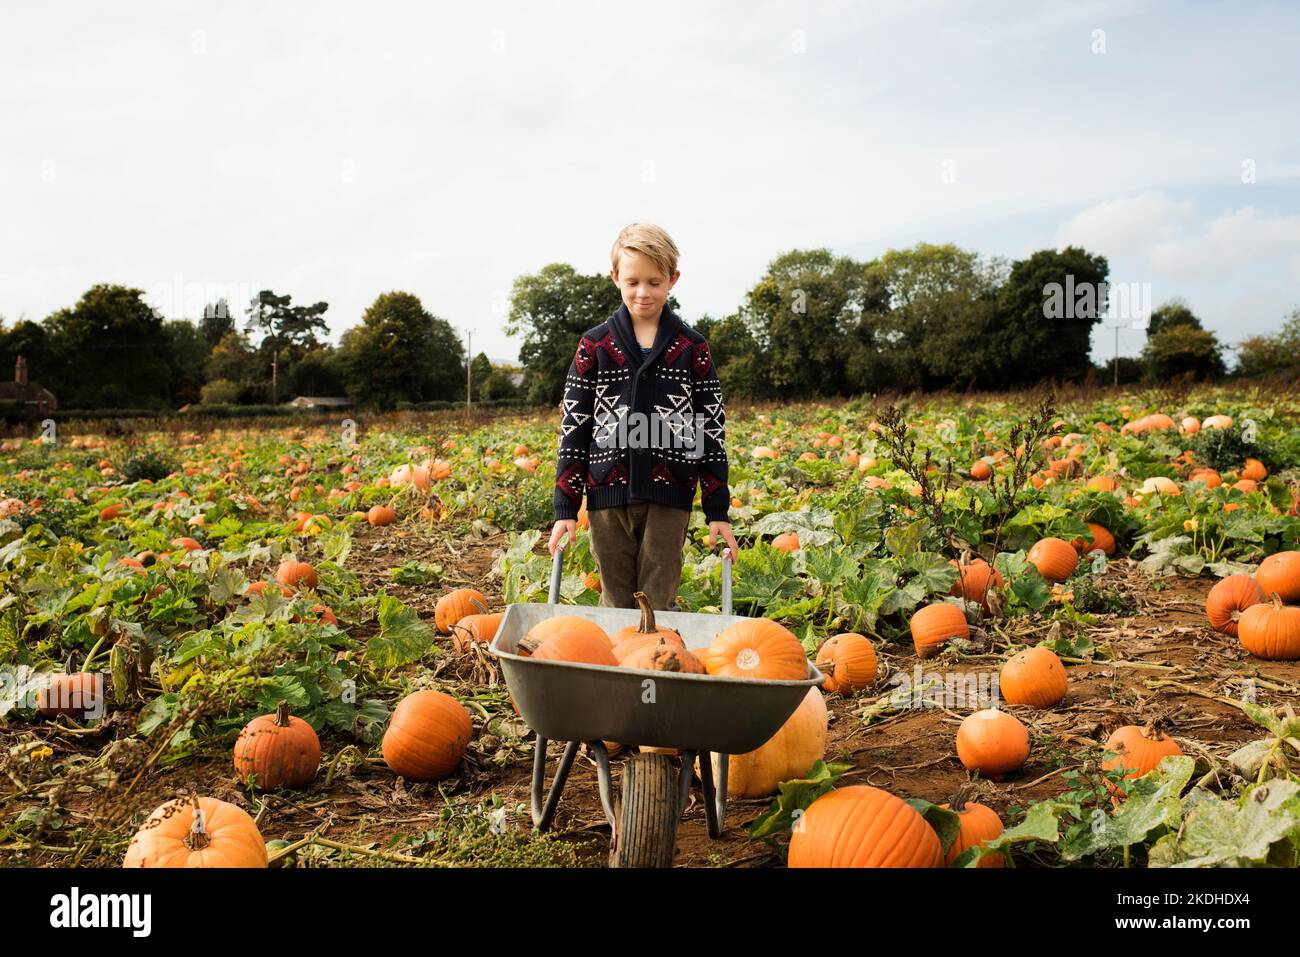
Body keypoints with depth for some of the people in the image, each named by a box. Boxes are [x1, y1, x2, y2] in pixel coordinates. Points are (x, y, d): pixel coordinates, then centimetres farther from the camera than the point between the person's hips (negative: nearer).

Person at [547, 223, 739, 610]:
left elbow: (712, 429, 4)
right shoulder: (594, 346, 5)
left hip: (669, 495, -1)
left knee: (660, 605, 2)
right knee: (615, 604, 9)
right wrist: (565, 508, 0)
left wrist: (717, 510, 1)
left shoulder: (692, 348, 4)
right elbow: (573, 426, 5)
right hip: (608, 493, 1)